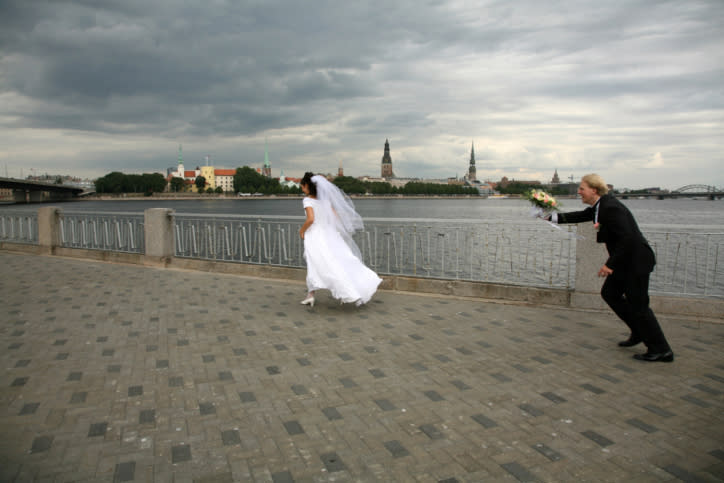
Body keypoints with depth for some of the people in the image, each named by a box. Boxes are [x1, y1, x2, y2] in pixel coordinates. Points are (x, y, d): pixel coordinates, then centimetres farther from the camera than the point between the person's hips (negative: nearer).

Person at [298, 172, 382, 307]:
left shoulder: (308, 200, -9)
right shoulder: (325, 198, 9)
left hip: (314, 236, -5)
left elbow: (310, 219, -21)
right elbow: (336, 216, 8)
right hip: (329, 235, 5)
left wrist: (302, 230, -5)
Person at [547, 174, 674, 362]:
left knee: (637, 303, -3)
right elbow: (580, 216, 21)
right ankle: (639, 333, 28)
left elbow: (626, 238, -27)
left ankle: (661, 350, 10)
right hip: (625, 260, 10)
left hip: (636, 260, -10)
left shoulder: (611, 208, -24)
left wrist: (610, 265, -23)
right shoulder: (598, 207, 5)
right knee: (609, 293, 16)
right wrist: (553, 217, 19)